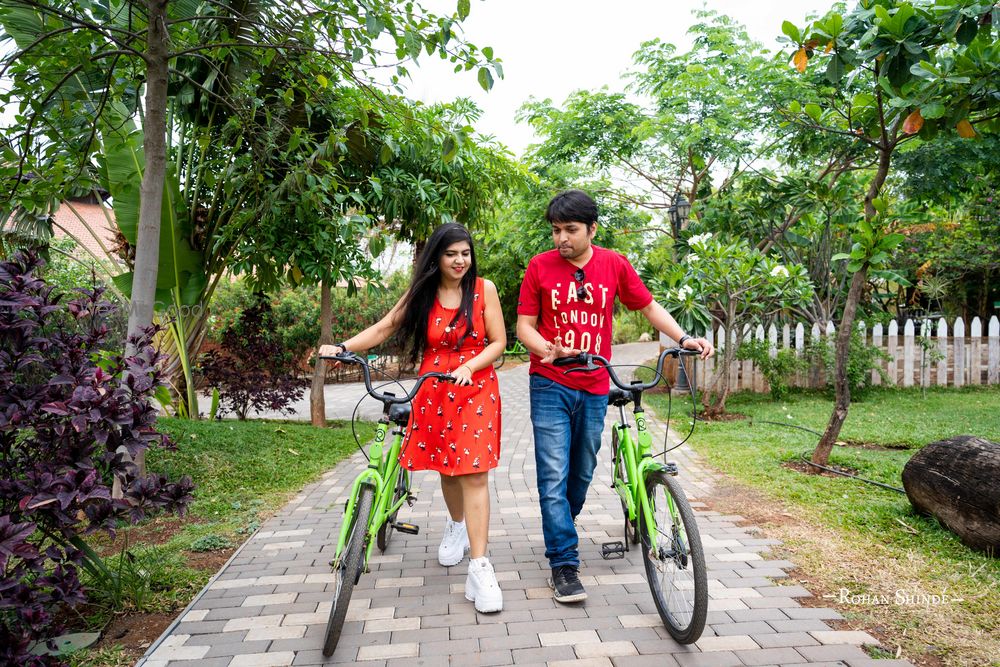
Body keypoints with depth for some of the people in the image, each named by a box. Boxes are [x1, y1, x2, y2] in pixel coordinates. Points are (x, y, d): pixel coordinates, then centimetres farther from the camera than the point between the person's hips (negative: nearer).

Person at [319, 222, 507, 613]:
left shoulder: (484, 289, -2)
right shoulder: (422, 294, 5)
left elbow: (498, 341, -3)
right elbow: (383, 329, 4)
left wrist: (468, 367, -19)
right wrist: (343, 347, -9)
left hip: (475, 390, -3)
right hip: (434, 392, 3)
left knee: (474, 474, -9)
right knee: (446, 468, 13)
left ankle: (479, 569, -7)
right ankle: (457, 527, 42)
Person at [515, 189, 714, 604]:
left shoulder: (614, 265, 1)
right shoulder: (540, 266, -3)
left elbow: (649, 307, 11)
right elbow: (525, 325, -1)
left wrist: (684, 339, -3)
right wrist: (547, 349, -22)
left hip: (594, 388, 2)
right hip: (550, 386, -2)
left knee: (582, 474, 14)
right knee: (554, 476, -6)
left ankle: (560, 534, 38)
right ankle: (564, 565, 2)